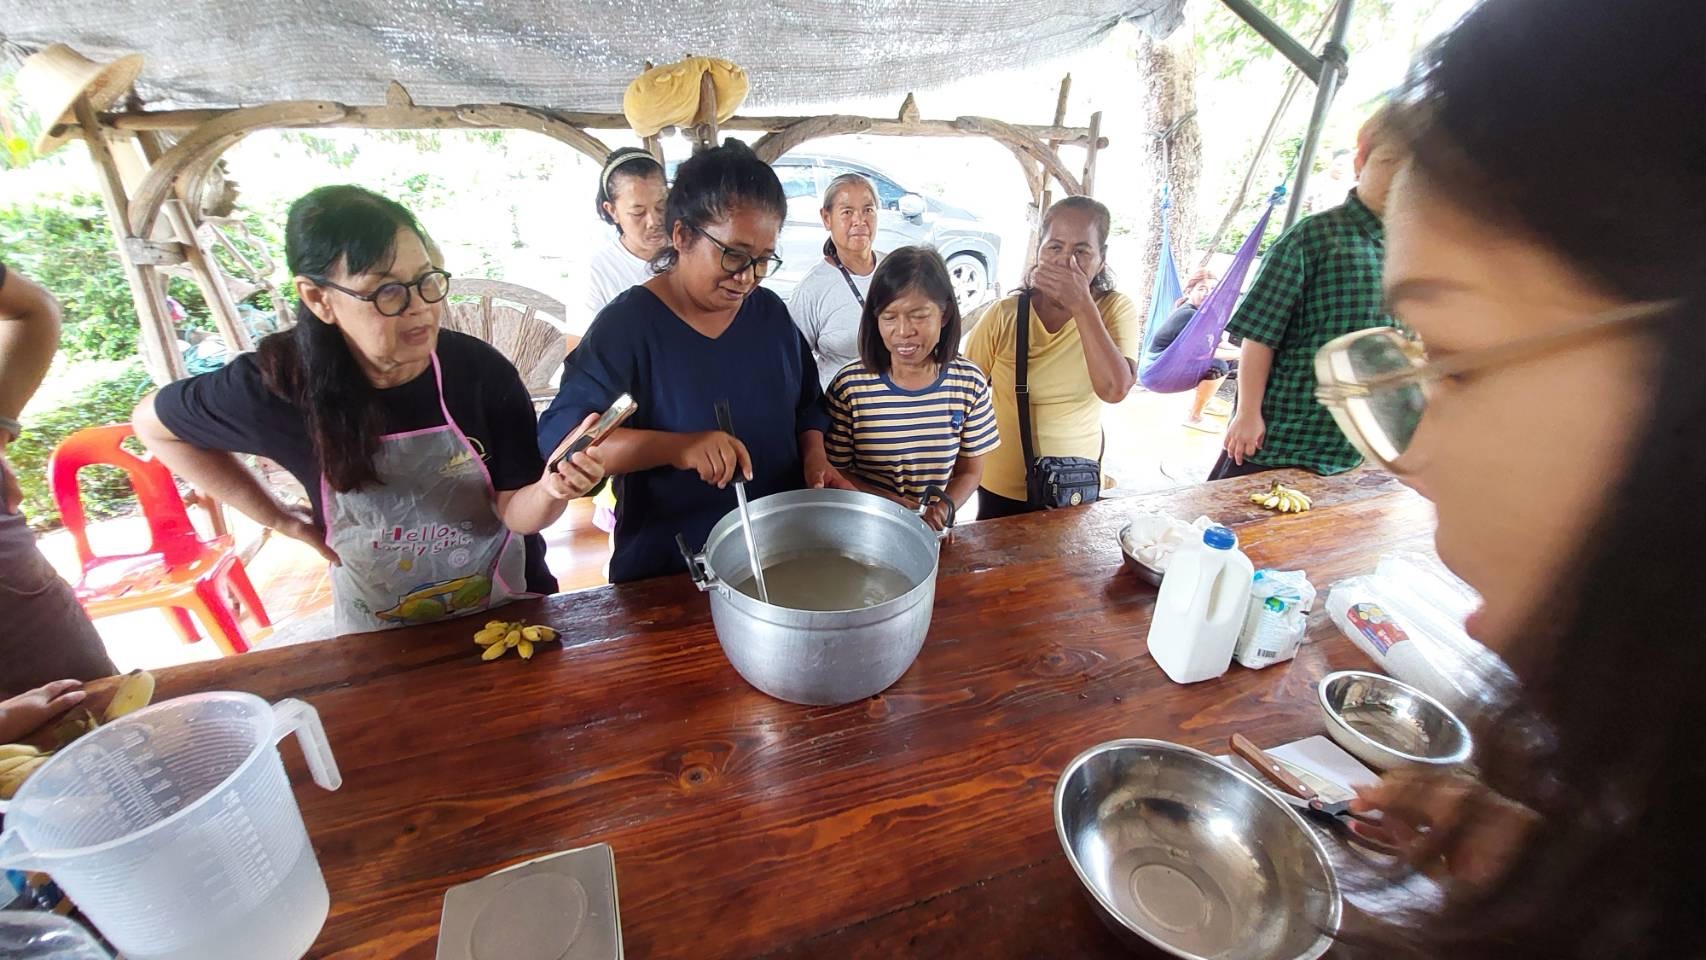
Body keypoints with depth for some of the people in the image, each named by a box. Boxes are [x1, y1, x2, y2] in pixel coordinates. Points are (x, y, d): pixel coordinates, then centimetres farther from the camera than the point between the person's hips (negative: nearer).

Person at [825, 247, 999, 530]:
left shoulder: (969, 382, -3)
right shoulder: (849, 386, -10)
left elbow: (970, 471, 6)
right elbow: (835, 472, -2)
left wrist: (944, 507, -13)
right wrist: (889, 503, -17)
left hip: (935, 531, 1)